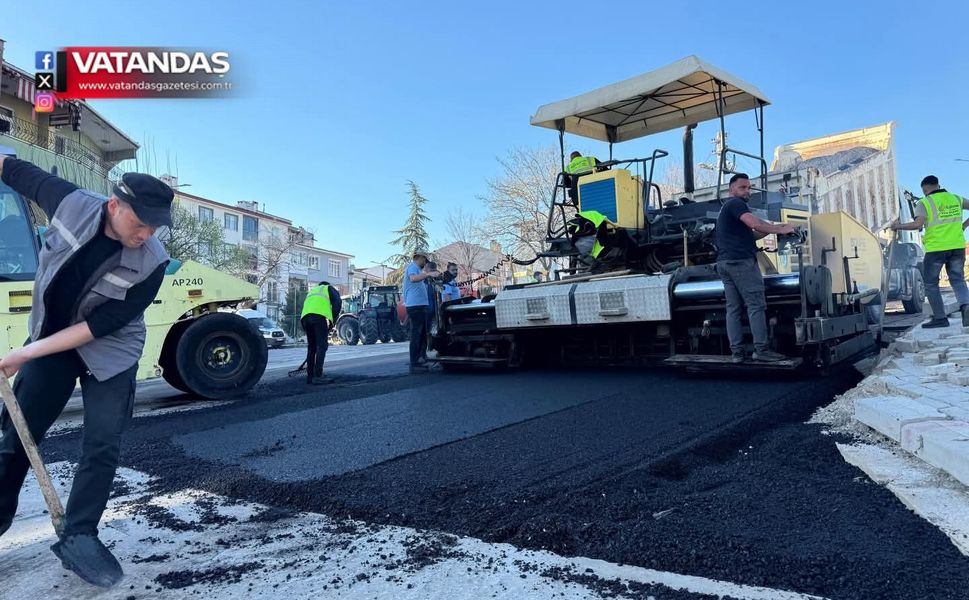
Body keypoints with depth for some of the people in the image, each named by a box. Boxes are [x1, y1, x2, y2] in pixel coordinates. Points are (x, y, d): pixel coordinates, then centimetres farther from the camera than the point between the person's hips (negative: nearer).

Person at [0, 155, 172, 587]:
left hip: (110, 351, -2)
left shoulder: (152, 263, -26)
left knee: (102, 446, -6)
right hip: (49, 338, 2)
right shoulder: (72, 203, -21)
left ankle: (78, 537, 9)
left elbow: (100, 327, -23)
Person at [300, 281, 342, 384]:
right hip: (321, 316, -5)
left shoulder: (311, 291, 41)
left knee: (311, 347, 14)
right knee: (321, 347, -5)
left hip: (305, 317, 5)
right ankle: (318, 377, -12)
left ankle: (310, 376, 15)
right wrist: (333, 320, 10)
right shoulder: (329, 288, 27)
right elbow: (338, 303, 7)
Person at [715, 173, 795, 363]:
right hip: (741, 261, -9)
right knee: (756, 305, -8)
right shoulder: (736, 203, -2)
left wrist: (770, 229, 11)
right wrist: (780, 229, -7)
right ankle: (761, 349, -9)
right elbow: (755, 224, -18)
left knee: (733, 308, 3)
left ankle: (736, 352, 0)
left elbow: (749, 235, 23)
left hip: (724, 262, 9)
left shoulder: (725, 208, 28)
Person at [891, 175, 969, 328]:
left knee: (931, 283, 7)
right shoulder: (956, 199, 11)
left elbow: (918, 224, -19)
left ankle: (940, 317, 5)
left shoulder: (924, 203, -6)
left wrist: (898, 226, -7)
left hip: (936, 248, -4)